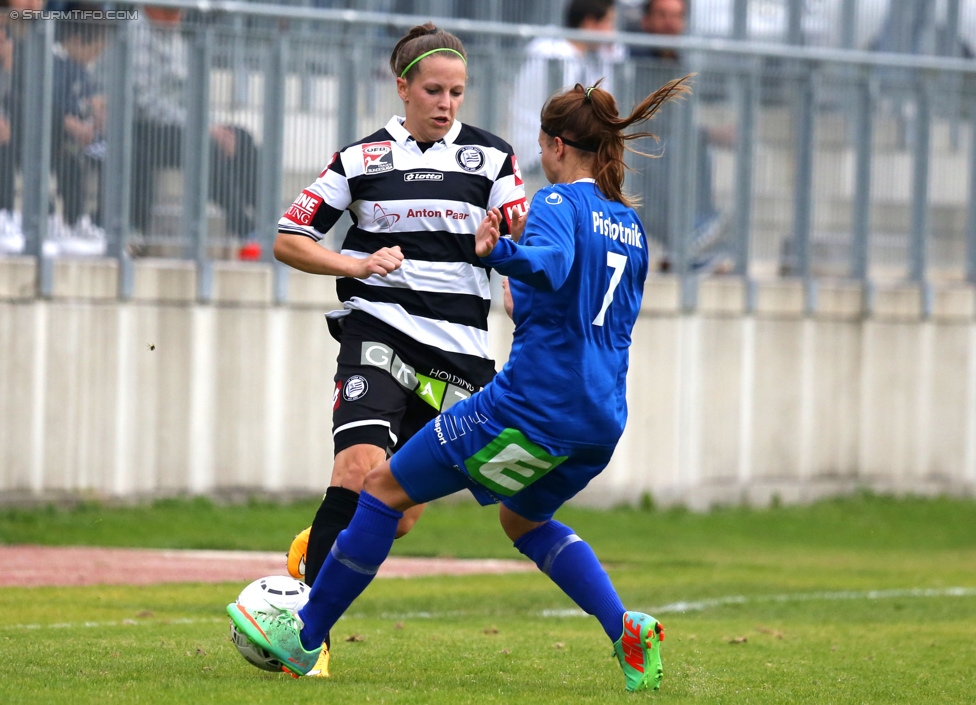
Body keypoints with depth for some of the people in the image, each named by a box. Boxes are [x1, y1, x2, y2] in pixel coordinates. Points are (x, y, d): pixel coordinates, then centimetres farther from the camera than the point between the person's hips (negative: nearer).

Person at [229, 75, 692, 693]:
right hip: (602, 421, 8)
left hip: (534, 404, -8)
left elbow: (552, 263, -30)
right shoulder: (631, 225, 17)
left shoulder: (559, 203, -7)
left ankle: (303, 638, 8)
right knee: (525, 519, 32)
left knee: (386, 490, 4)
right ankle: (627, 631, 10)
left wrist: (500, 255, -45)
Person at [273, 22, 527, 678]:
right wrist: (356, 265, -7)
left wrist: (515, 232, -21)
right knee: (362, 464, -25)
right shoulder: (362, 159, 6)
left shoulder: (491, 156, 8)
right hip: (380, 329, -2)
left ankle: (310, 549, 33)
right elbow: (288, 239, 10)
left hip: (459, 352, 2)